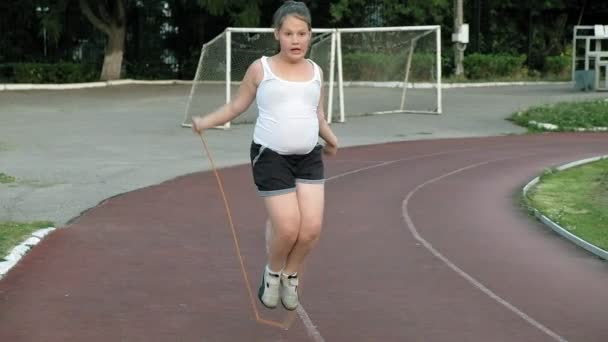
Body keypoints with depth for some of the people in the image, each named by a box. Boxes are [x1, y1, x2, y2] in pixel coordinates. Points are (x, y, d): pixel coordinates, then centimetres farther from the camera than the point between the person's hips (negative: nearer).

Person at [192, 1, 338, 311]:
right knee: (287, 228, -11)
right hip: (270, 156, -4)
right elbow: (237, 106, 6)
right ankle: (272, 272, 20)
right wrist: (206, 122, -9)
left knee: (312, 228, -8)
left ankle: (290, 276, 20)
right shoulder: (261, 69, -1)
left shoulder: (316, 72, 10)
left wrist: (330, 139, 3)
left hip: (309, 157, 4)